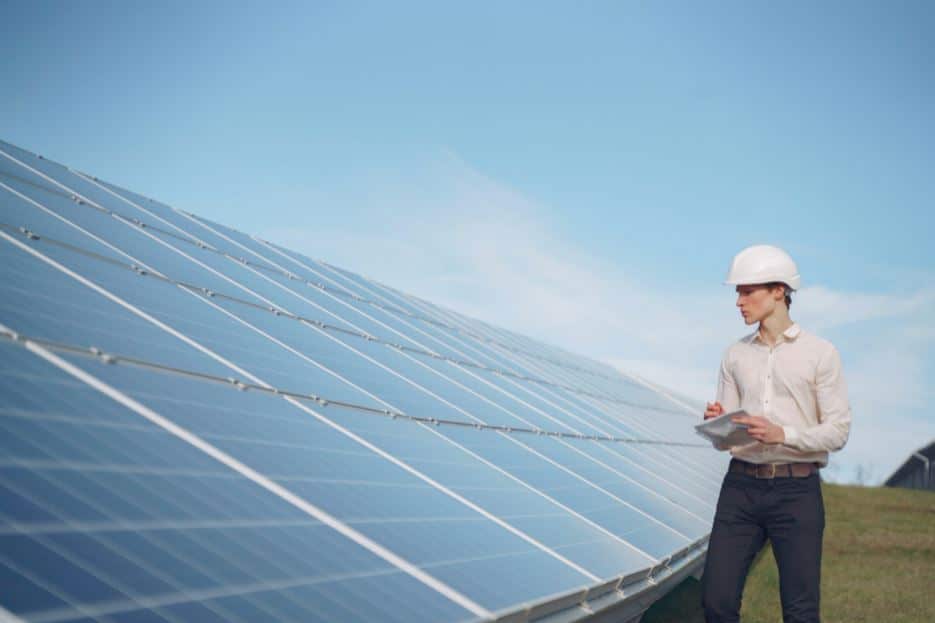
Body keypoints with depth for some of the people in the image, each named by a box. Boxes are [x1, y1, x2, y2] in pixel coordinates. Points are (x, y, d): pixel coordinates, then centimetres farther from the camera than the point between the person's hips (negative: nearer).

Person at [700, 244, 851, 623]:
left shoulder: (820, 354, -1)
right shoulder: (735, 356, 10)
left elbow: (838, 431, -6)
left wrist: (783, 434, -21)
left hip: (797, 490, -3)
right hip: (741, 486, 3)